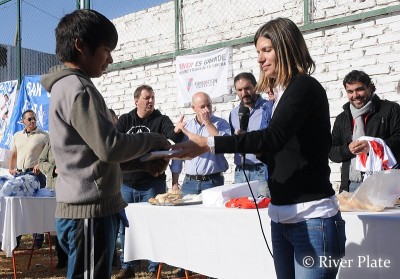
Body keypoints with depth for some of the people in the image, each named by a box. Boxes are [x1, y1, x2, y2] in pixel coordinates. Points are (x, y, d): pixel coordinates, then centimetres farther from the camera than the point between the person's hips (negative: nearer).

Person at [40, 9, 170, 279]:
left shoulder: (68, 87, 18)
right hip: (90, 212, -10)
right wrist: (153, 140, -4)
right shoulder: (77, 89, -14)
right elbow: (109, 147, -21)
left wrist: (144, 162, 10)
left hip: (84, 209, 10)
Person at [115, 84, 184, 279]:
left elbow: (173, 137, -20)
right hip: (126, 182, 3)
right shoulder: (125, 120, 6)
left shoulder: (161, 120, -2)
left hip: (152, 183, -3)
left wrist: (178, 131, -43)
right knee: (125, 227, 11)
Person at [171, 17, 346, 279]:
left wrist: (209, 144, -27)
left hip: (312, 219, -8)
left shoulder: (305, 87, -11)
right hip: (281, 218, 8)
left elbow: (273, 137, -26)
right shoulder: (282, 94, 12)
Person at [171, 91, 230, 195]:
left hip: (213, 182, -3)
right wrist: (175, 184, 9)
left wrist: (207, 122, -11)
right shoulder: (186, 126, 10)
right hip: (189, 183, 3)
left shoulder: (221, 123, 1)